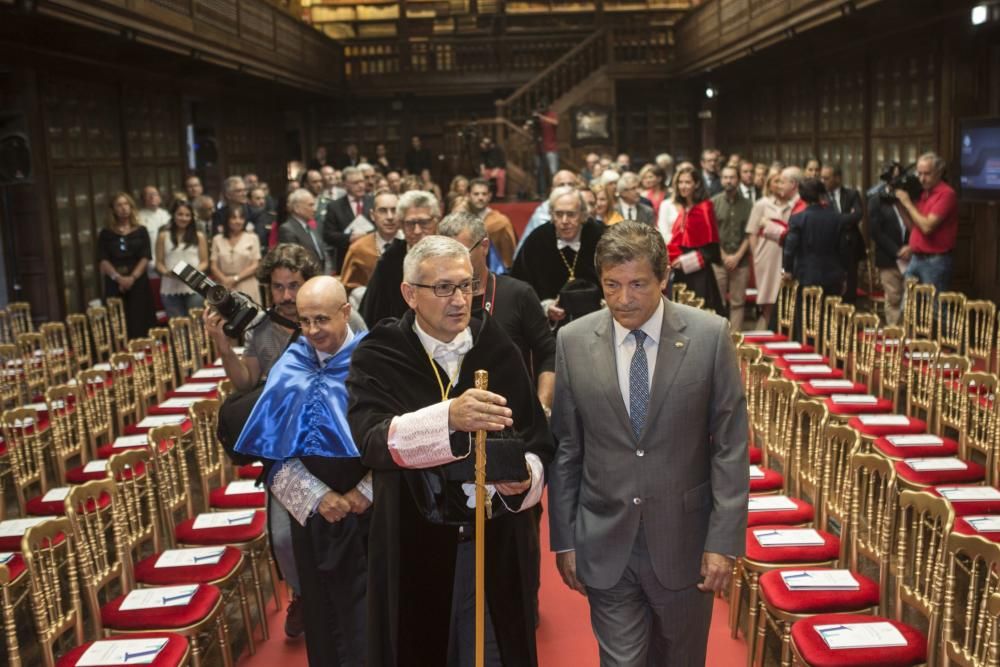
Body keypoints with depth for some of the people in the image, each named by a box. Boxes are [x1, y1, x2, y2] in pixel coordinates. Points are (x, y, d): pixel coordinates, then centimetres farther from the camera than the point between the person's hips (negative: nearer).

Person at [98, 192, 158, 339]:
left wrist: (132, 277, -15)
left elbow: (145, 257, -1)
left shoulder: (141, 231, 8)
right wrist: (118, 277, -15)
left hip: (138, 281, 0)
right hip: (115, 283, 0)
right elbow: (103, 260, 1)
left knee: (140, 323, -3)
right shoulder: (106, 233, 9)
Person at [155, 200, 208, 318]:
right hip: (170, 289, 0)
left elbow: (205, 262, 8)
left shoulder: (199, 236, 8)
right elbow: (159, 262, 8)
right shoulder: (163, 236, 8)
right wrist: (166, 272, -13)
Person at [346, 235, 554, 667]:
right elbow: (372, 440, -24)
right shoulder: (378, 357, -8)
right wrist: (450, 417, -40)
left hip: (498, 542, 2)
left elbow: (539, 440, 3)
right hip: (414, 547, -2)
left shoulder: (497, 349, 0)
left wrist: (524, 477, -19)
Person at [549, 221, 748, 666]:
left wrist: (724, 541, -8)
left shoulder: (710, 336, -9)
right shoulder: (573, 342, -5)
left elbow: (730, 447, -6)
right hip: (605, 545, 0)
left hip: (684, 541, 0)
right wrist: (564, 540, 2)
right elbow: (564, 450, 1)